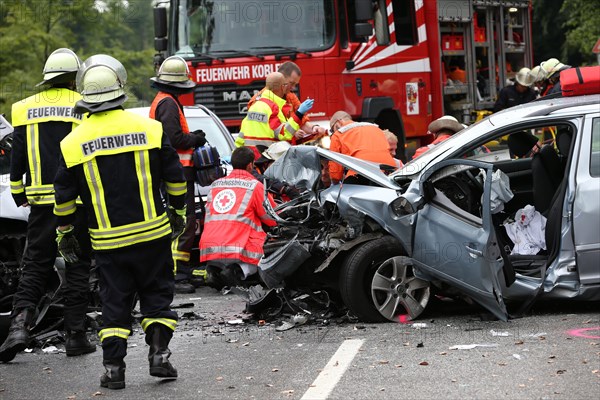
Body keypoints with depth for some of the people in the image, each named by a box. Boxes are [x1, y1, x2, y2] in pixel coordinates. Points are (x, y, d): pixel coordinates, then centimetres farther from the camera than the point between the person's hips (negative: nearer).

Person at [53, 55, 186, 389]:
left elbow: (65, 195, 2)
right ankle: (159, 352, 5)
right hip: (153, 232, 0)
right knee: (157, 295, 13)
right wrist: (179, 211, 16)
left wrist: (64, 231, 15)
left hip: (107, 240, 1)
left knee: (115, 302, 9)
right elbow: (175, 177, 2)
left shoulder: (73, 143, -4)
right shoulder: (149, 128, -5)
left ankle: (114, 367, 5)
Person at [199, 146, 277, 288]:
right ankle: (239, 271, -18)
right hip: (238, 252, -5)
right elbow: (273, 220, 5)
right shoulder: (255, 186, 2)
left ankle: (214, 270, -4)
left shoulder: (215, 185, 18)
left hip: (209, 250, 5)